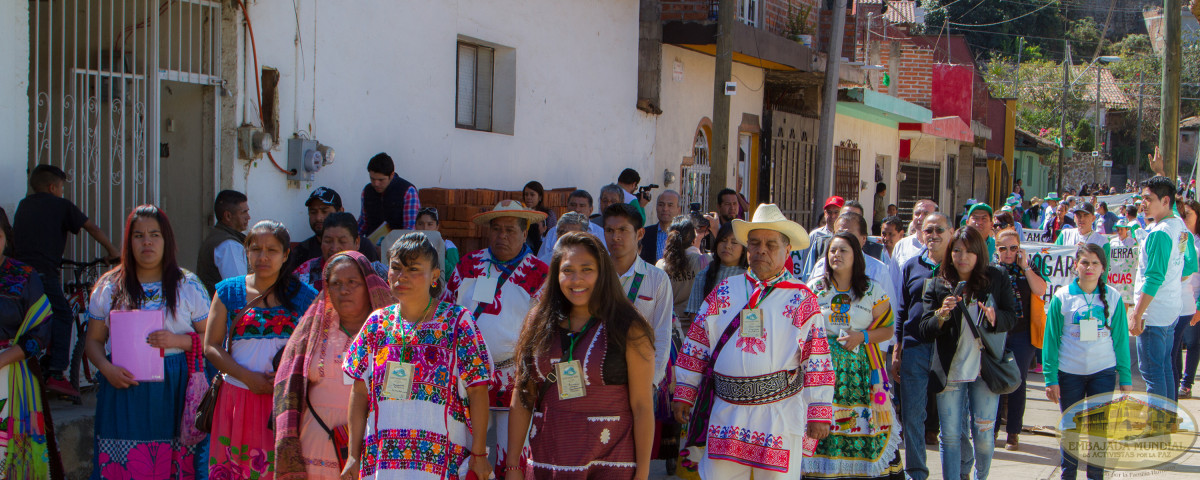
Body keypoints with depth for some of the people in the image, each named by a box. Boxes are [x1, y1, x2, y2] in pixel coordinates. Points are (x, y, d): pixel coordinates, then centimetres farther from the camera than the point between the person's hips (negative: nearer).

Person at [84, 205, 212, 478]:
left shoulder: (188, 286, 6)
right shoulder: (110, 288, 10)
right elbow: (93, 340, 12)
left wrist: (178, 340, -13)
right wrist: (107, 368, -7)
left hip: (173, 392, -1)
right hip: (124, 388, 1)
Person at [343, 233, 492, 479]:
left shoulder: (457, 322, 0)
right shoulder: (378, 323, 10)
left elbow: (478, 392, -2)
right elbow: (360, 393, 12)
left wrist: (479, 454, -6)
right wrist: (353, 455, 8)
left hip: (441, 459, -3)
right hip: (381, 460, 3)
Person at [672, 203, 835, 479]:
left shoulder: (802, 299, 2)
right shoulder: (724, 292, 9)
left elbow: (817, 359, 0)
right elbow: (696, 344, 12)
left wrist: (820, 414, -4)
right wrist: (684, 394, 9)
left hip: (781, 414, -2)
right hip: (726, 411, 2)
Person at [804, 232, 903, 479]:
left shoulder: (872, 291, 5)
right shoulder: (815, 287, 8)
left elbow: (888, 328, 6)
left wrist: (863, 336, -9)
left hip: (861, 367, -1)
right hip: (822, 365, 1)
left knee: (865, 421, -6)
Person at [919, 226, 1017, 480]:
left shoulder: (997, 280, 1)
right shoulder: (938, 284, 1)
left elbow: (1011, 317, 3)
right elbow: (925, 329, -2)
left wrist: (995, 318, -19)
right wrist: (941, 315, -22)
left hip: (985, 367, 0)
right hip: (949, 369, 0)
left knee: (984, 433, 3)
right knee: (950, 435, 2)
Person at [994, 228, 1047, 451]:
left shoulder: (1029, 270, 7)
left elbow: (1040, 291, -11)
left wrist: (1025, 266, -11)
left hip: (1021, 335, 0)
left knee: (1017, 383, 3)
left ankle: (1013, 433, 11)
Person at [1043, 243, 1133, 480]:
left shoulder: (1113, 297, 1)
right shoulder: (1062, 297, -3)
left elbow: (1121, 339, 5)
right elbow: (1051, 339, -1)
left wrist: (1125, 378, 3)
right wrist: (1051, 378, -4)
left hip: (1103, 372, 1)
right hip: (1069, 373, -1)